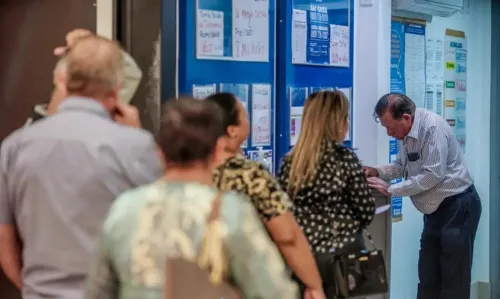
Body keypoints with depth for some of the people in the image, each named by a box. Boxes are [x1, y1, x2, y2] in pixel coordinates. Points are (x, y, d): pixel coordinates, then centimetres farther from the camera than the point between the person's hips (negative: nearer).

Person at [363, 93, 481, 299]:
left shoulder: (433, 128, -24)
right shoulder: (404, 133, 3)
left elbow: (433, 174, -27)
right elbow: (402, 166, 16)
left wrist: (390, 189, -24)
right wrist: (377, 172, -3)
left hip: (457, 207, -9)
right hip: (435, 210, 9)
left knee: (453, 276, -2)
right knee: (428, 275, 11)